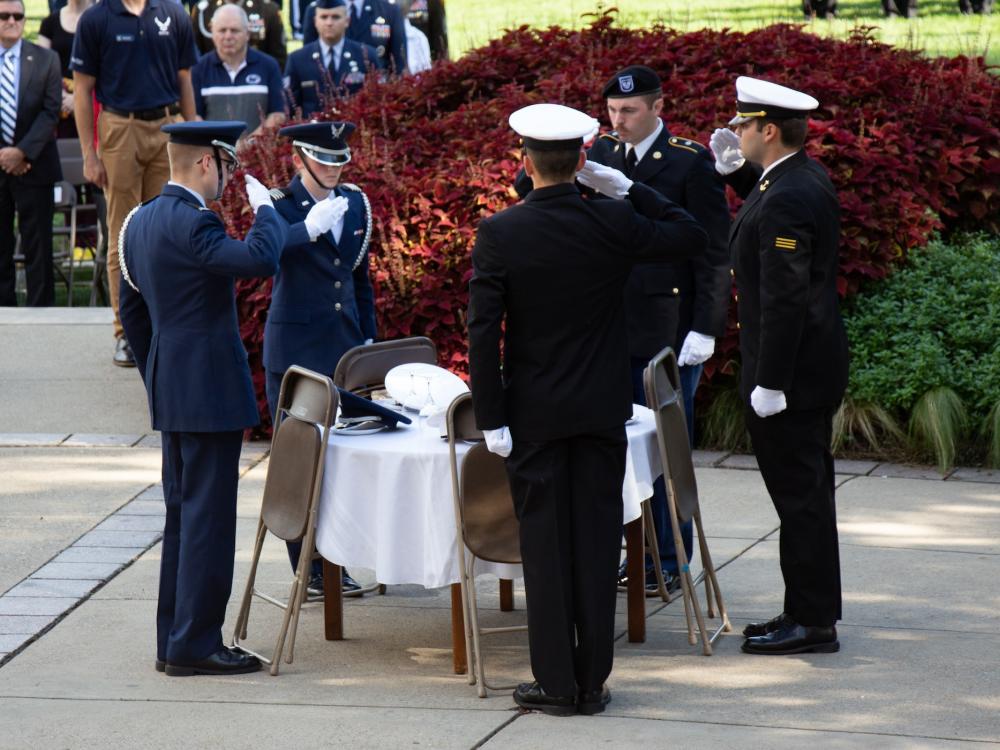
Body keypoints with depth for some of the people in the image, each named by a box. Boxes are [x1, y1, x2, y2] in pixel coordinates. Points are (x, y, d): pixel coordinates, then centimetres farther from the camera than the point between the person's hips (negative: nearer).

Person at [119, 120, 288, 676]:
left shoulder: (141, 221, 12)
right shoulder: (190, 223, -18)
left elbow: (133, 310, 20)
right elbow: (260, 259, -32)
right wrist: (264, 205, -15)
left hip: (171, 393, 10)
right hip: (210, 391, -10)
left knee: (183, 515, 14)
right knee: (208, 516, -5)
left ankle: (175, 640, 19)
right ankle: (195, 645, -3)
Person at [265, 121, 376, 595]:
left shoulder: (355, 204, 9)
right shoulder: (280, 206, -8)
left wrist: (368, 338, 15)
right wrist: (309, 228, -44)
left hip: (344, 346, 5)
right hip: (295, 350, -5)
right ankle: (308, 569, 5)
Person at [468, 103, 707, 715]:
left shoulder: (499, 234, -11)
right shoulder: (616, 223, -7)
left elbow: (483, 333, -12)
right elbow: (692, 237, 9)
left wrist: (491, 417, -6)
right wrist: (626, 188, 6)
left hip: (534, 412, -2)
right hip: (602, 410, 2)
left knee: (545, 544, 4)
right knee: (597, 541, 7)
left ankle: (557, 682, 6)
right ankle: (592, 681, 10)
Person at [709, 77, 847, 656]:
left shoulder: (785, 202, -23)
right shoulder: (810, 177, 7)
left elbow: (784, 299, -24)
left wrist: (770, 384, -22)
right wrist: (737, 172, 13)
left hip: (793, 370, -10)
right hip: (814, 366, 10)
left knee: (798, 494, -4)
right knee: (808, 492, 16)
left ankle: (811, 623, 2)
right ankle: (816, 611, 24)